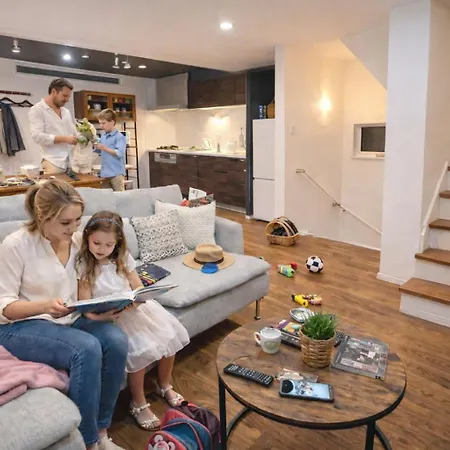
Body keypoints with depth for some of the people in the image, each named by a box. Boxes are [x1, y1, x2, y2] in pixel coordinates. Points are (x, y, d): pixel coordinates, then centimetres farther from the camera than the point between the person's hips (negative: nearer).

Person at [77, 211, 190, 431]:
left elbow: (139, 288, 7)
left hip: (135, 308, 5)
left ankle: (164, 385, 19)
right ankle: (138, 404, 0)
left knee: (169, 337, -8)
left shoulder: (123, 257, 5)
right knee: (141, 351, -26)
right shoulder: (82, 265, -8)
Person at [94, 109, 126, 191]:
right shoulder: (103, 137, 13)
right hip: (104, 173, 7)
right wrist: (95, 146, 2)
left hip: (117, 174, -7)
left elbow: (119, 153, -20)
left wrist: (105, 148, -23)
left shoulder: (119, 137, -8)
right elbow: (98, 151, 22)